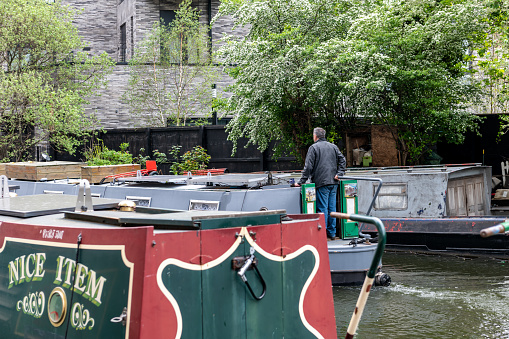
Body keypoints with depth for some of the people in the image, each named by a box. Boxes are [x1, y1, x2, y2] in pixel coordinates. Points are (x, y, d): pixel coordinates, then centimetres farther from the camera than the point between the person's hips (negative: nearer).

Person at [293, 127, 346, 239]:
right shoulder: (333, 147, 14)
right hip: (333, 183, 5)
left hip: (321, 183, -5)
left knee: (322, 208, -4)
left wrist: (301, 182, -8)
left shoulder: (313, 148, -4)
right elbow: (342, 160, 7)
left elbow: (308, 166, -10)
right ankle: (332, 233, 12)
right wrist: (339, 174, 3)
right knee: (332, 208, 8)